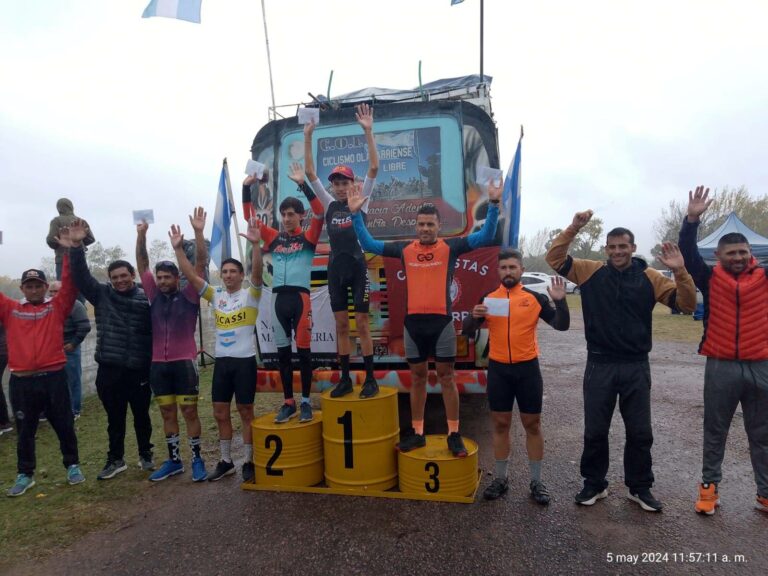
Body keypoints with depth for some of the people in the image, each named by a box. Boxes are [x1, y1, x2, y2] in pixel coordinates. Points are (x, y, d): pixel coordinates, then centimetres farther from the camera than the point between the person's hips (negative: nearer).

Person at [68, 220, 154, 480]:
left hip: (139, 369, -2)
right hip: (109, 369, 2)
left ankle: (146, 455, 31)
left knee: (141, 415, 13)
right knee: (115, 417, 13)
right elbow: (81, 276, -6)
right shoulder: (101, 294, 4)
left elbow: (156, 330, -7)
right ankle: (116, 459, 29)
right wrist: (76, 246, -20)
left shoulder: (146, 298, -5)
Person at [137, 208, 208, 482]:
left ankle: (197, 459, 14)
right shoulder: (154, 295, 8)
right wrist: (141, 235, -2)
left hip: (184, 362, -4)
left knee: (189, 411, 3)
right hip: (158, 364, 4)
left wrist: (198, 232, -20)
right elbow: (142, 264, 8)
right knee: (167, 413, 12)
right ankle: (173, 460, 23)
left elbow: (200, 263, -12)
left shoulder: (189, 295, -3)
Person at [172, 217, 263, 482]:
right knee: (220, 413, 11)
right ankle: (226, 461, 25)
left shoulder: (250, 294, -3)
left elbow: (257, 273, -22)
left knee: (246, 413, 4)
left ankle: (249, 462, 16)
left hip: (245, 360, -5)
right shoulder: (216, 295, 9)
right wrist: (179, 249, -9)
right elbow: (191, 275, 1)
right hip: (221, 361, 5)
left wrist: (255, 245, -35)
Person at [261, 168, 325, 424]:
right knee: (283, 352, 8)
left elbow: (319, 213, -10)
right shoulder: (274, 238, 14)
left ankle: (306, 402, 14)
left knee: (303, 350, 2)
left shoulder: (308, 237, 5)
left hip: (300, 297, -4)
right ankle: (288, 402, 18)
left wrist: (303, 184, -15)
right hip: (279, 298, 4)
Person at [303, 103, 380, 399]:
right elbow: (310, 172, 7)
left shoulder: (361, 201, 2)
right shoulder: (329, 205, 10)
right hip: (336, 269, 4)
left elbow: (374, 168, -8)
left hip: (358, 267, -4)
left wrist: (368, 131, -13)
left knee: (362, 324, -2)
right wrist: (308, 137, 1)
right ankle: (345, 379, 15)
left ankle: (370, 379, 7)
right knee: (341, 325, 7)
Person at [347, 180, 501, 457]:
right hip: (413, 322, 3)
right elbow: (369, 244, 12)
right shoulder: (404, 248, 7)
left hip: (441, 320, -3)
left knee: (446, 377, 5)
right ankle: (417, 432, 23)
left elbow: (486, 237, -6)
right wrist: (356, 214, 5)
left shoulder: (450, 247, 0)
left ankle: (454, 434, 15)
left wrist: (493, 204, -16)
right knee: (417, 377, 12)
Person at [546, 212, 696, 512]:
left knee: (640, 432, 13)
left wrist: (680, 271, -21)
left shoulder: (650, 277, 0)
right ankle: (594, 484, 29)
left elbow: (686, 304, -4)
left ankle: (640, 488, 32)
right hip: (600, 366, 0)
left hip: (636, 367, 1)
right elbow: (555, 259, -6)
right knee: (595, 431, 11)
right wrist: (574, 228, -17)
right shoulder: (591, 271, -1)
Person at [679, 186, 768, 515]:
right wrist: (692, 219, -23)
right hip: (721, 367, -1)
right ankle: (709, 487, 21)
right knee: (715, 432, 10)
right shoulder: (710, 279, 0)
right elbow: (688, 254, -10)